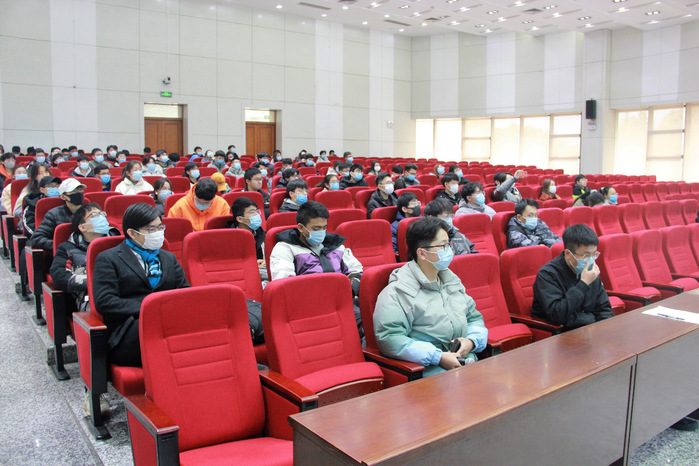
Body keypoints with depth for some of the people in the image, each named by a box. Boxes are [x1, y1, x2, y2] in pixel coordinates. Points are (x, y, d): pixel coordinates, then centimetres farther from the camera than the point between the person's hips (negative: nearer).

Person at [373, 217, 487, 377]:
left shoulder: (451, 279, 19)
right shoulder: (397, 292, -8)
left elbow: (474, 317, 27)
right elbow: (389, 338, -17)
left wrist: (472, 341, 3)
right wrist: (439, 357, -20)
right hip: (431, 370, -8)